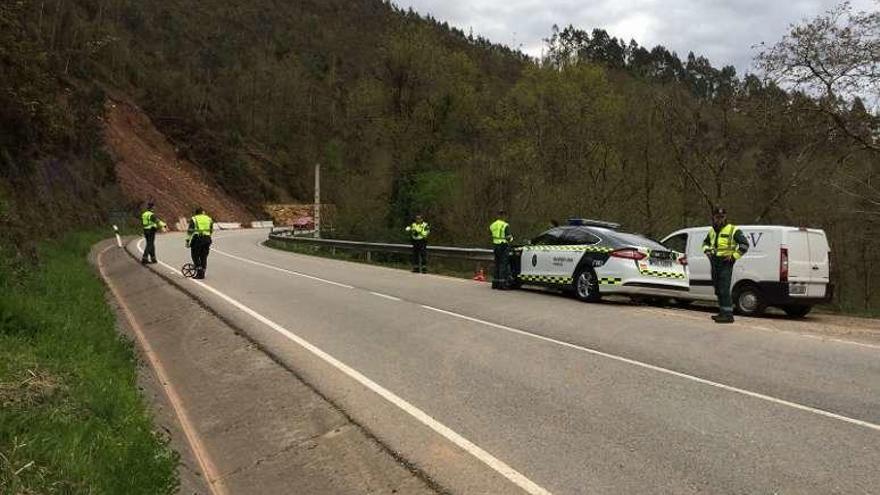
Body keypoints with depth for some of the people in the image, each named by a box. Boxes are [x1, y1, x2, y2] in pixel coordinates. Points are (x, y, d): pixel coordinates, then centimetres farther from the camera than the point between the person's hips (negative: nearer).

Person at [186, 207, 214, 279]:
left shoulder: (193, 219, 4)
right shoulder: (209, 219, 15)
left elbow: (189, 231, -1)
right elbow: (211, 231, 19)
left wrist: (188, 241, 2)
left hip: (197, 239, -4)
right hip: (207, 239, 4)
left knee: (195, 256, 6)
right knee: (204, 257, 10)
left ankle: (199, 270, -8)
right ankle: (202, 273, 11)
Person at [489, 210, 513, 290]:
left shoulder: (493, 225, 10)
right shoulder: (505, 225, -12)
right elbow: (508, 237, -14)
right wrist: (511, 237, 7)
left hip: (495, 245, 7)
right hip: (503, 246, -7)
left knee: (497, 265, 14)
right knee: (503, 265, -3)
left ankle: (495, 283, 17)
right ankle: (502, 284, -5)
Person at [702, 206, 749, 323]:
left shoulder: (733, 230, -7)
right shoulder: (712, 231, 15)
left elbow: (745, 244, -10)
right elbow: (705, 242, 33)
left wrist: (734, 256, -14)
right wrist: (707, 250, 12)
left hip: (726, 263, -8)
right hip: (714, 263, 8)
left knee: (724, 290, -13)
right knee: (718, 290, 13)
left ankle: (728, 315, -13)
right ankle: (723, 312, 23)